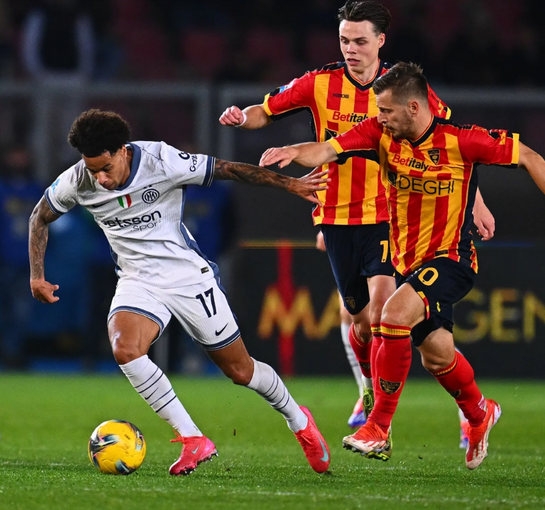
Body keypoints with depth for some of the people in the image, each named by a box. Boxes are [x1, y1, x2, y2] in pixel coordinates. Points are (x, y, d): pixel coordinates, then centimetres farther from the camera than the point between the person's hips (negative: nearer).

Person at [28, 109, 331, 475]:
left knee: (240, 369, 5)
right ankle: (194, 441, -19)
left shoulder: (162, 162, -22)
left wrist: (290, 184, -15)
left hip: (189, 275, -2)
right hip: (138, 279, 2)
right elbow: (41, 217, 7)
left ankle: (298, 420, 35)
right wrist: (37, 274, -1)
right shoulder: (76, 183, -12)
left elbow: (229, 170, -14)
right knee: (125, 348, -28)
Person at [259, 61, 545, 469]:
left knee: (395, 316, -28)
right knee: (436, 355, 14)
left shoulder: (460, 140, -18)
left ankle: (379, 426, -19)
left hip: (450, 258, -6)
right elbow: (328, 150, -17)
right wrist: (294, 152, -37)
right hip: (409, 262, 6)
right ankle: (479, 414, 45)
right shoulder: (381, 134, -6)